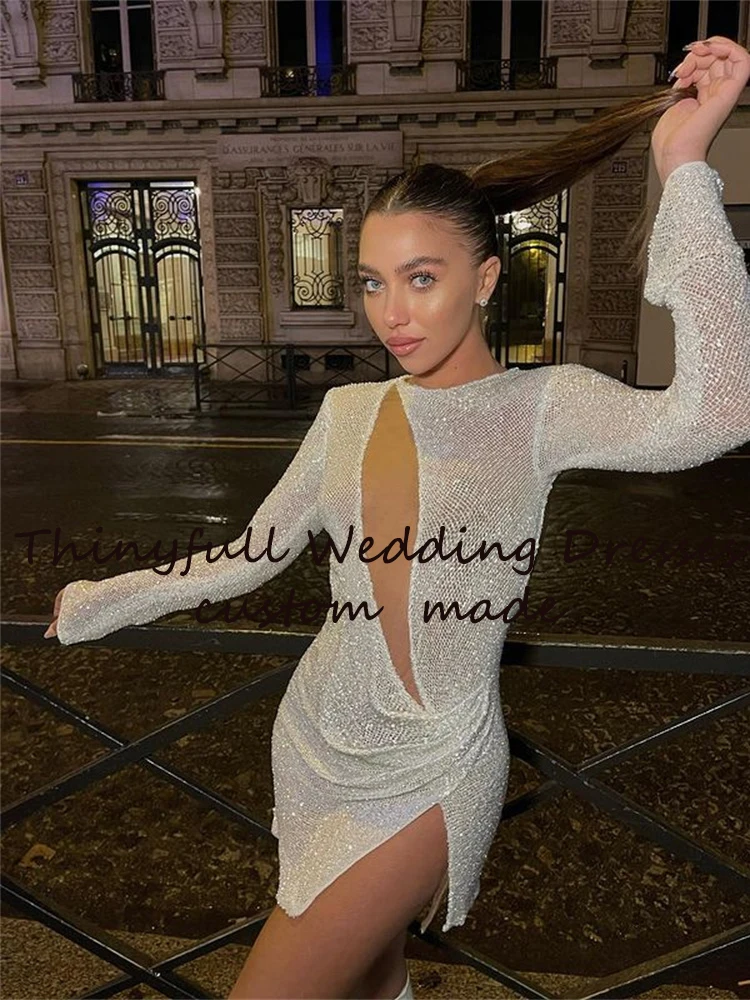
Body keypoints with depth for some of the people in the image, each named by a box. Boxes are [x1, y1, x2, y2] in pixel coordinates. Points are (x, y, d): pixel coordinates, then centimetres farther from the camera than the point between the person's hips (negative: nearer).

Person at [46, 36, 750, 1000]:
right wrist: (103, 599, 12)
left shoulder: (543, 407, -12)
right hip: (317, 737, 5)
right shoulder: (348, 412, 0)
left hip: (430, 771, -4)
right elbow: (251, 557, 6)